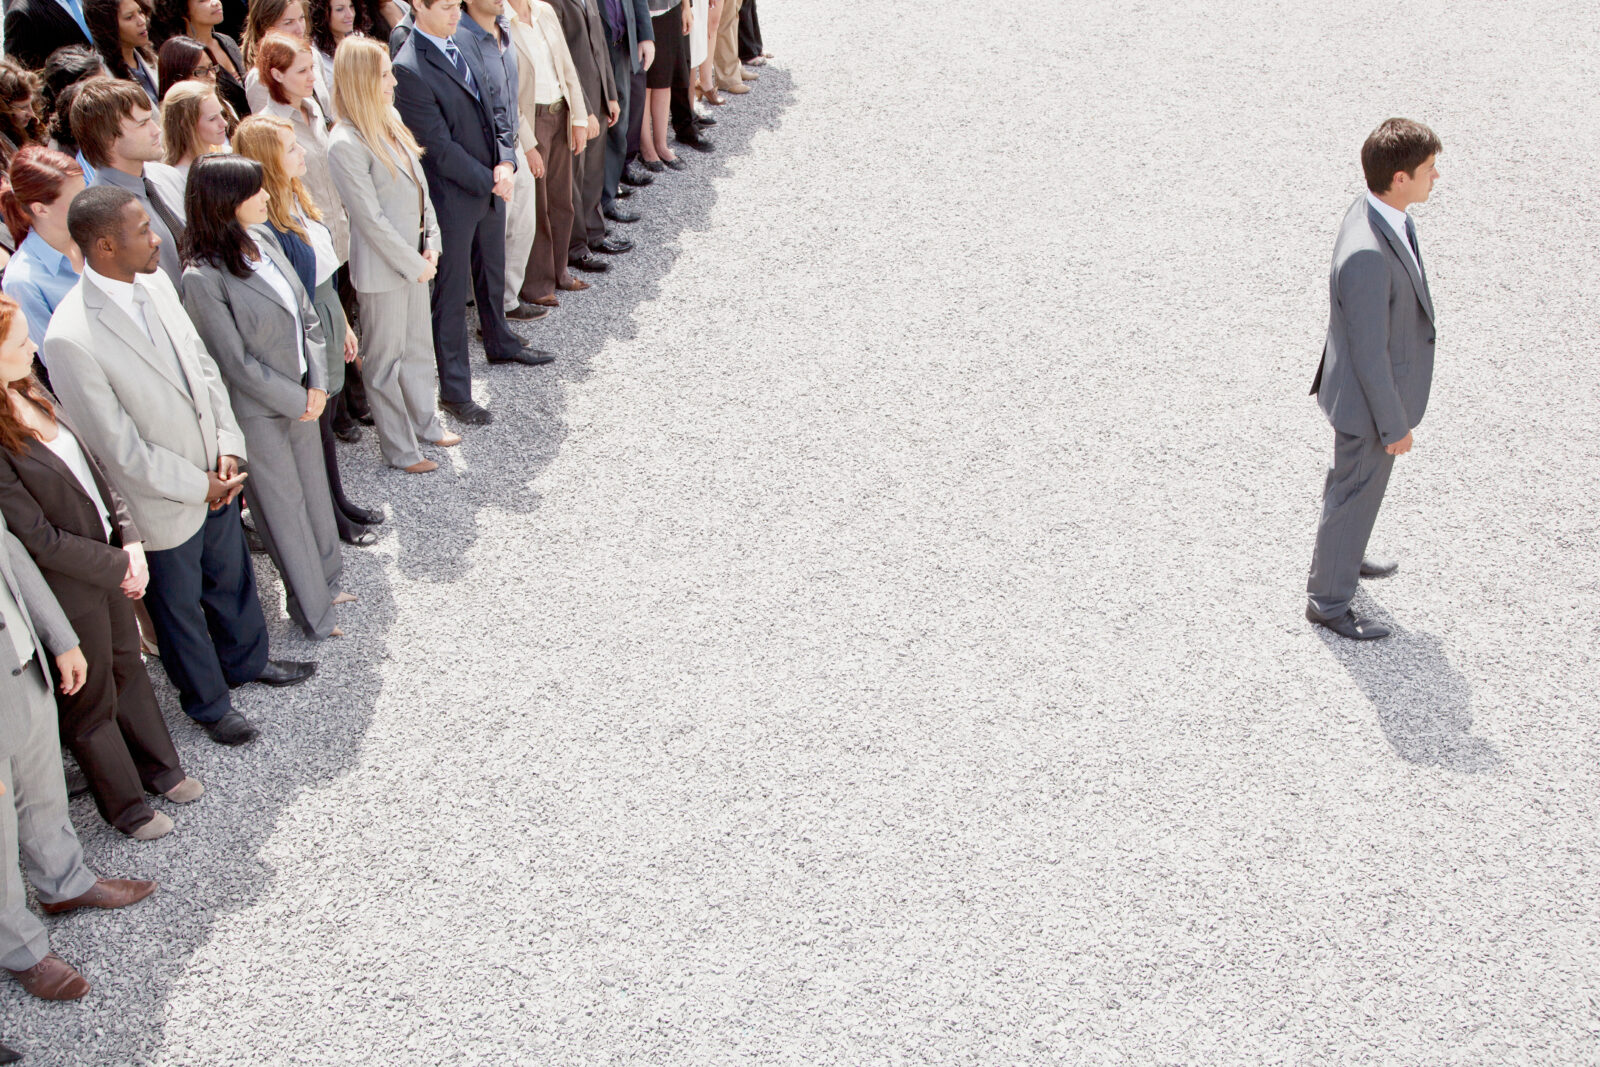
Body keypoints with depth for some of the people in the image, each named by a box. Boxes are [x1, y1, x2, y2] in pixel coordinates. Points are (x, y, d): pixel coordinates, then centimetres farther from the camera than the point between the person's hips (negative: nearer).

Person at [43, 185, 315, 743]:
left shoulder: (156, 283, -7)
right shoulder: (71, 340, -31)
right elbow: (119, 448, -24)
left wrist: (228, 446, -6)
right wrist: (198, 485, -14)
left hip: (214, 481, 7)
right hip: (163, 505, -6)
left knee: (233, 579, 28)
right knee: (181, 608, 18)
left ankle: (247, 659, 54)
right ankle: (207, 702, 42)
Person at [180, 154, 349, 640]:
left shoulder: (263, 245, 1)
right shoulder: (204, 277, -23)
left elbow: (307, 317, 6)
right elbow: (236, 362, -20)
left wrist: (317, 384, -5)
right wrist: (297, 401, -13)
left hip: (303, 399, 7)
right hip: (259, 413, -7)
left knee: (314, 491, 21)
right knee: (285, 508, 8)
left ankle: (327, 581, 42)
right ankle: (313, 612, 24)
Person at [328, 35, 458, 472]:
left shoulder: (391, 118, 3)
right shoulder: (346, 145, -22)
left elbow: (419, 185, 9)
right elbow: (370, 219, -20)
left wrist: (431, 242, 0)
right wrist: (414, 265, -14)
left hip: (413, 256, 8)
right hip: (382, 268, -8)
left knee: (419, 345, 23)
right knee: (385, 358, 7)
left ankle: (424, 423, 41)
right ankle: (400, 449, 20)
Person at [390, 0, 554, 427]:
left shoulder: (459, 48, 5)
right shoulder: (409, 70, -22)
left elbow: (492, 112, 9)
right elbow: (439, 147, -22)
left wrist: (505, 161, -7)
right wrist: (489, 181, -16)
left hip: (491, 188, 8)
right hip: (453, 198, -8)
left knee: (493, 274, 26)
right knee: (451, 295, 3)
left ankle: (500, 343, 49)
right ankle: (454, 391, 12)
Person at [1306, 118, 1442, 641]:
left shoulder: (1376, 212, -6)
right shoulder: (1368, 256, -37)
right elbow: (1369, 352, -28)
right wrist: (1394, 424, -17)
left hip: (1378, 383, 9)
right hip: (1369, 400, -9)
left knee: (1352, 482, 29)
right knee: (1355, 495, 10)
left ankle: (1341, 558, 53)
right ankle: (1328, 600, 30)